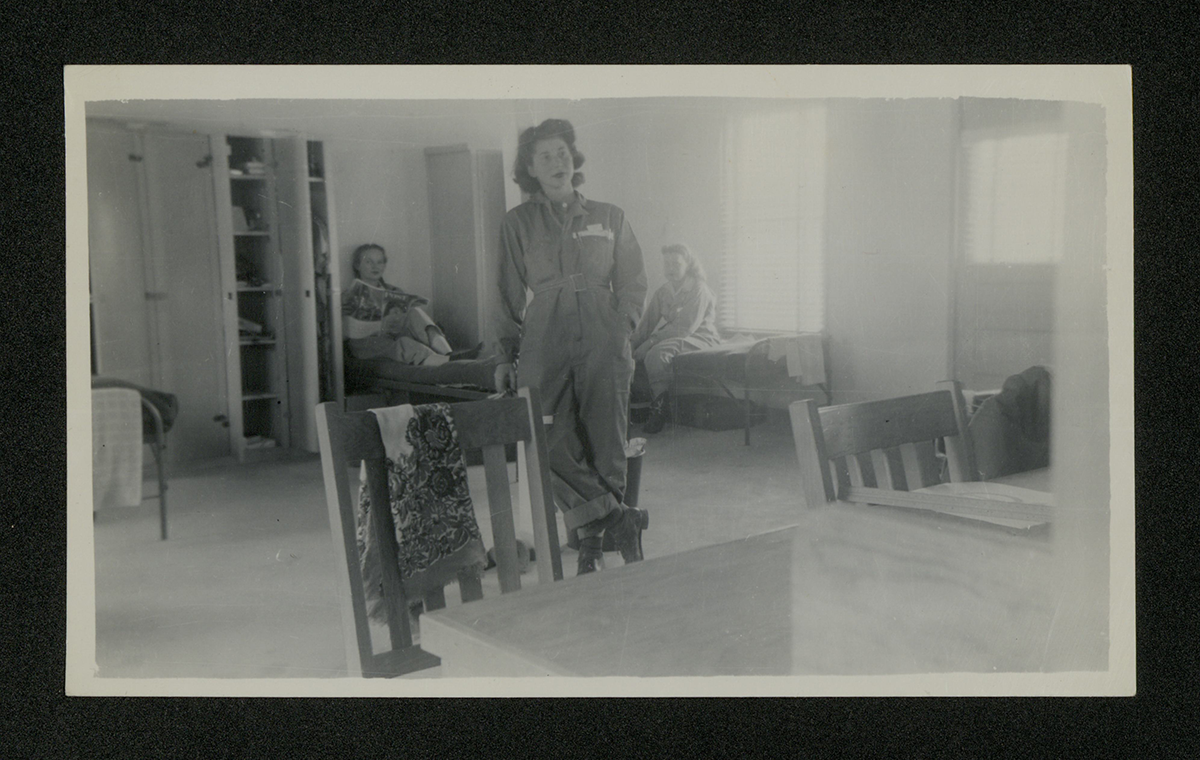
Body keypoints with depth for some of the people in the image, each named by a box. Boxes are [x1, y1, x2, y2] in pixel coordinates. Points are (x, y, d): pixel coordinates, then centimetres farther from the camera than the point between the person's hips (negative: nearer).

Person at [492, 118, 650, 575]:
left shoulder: (609, 218, 14)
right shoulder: (518, 224, 13)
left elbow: (634, 283, 17)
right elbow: (509, 296, 13)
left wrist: (620, 328, 3)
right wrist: (505, 357, 9)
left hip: (603, 342, 0)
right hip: (544, 341, 0)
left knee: (606, 445, -2)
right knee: (553, 445, -14)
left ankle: (592, 541, 8)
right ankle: (620, 521, -5)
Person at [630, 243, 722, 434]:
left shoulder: (699, 289, -9)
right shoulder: (663, 292, 14)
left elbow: (685, 327, -19)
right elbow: (648, 322, 10)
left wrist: (651, 341, -25)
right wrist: (633, 342, -10)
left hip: (699, 338, -7)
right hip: (670, 338, 8)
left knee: (657, 352, -36)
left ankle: (659, 409, -26)